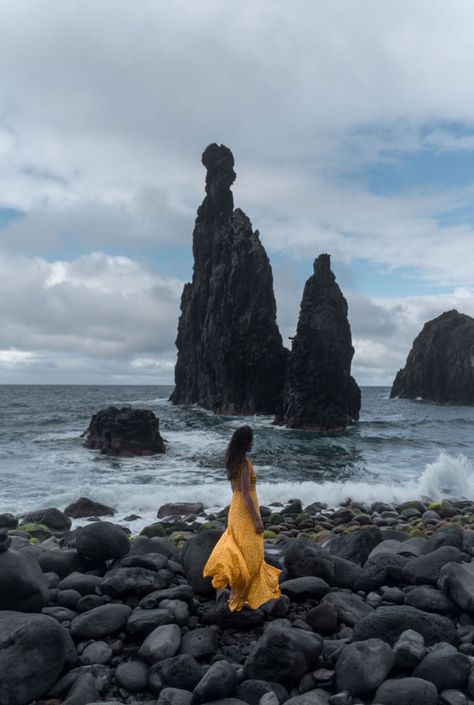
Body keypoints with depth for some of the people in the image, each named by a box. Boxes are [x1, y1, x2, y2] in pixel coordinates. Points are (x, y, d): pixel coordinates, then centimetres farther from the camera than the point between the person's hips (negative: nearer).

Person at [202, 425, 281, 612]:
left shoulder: (231, 461, 5)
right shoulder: (244, 463, -22)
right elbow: (245, 494, -23)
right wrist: (257, 519, -19)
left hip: (235, 507, 9)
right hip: (246, 512, -9)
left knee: (240, 552, 18)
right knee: (248, 555, 3)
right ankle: (236, 596, 10)